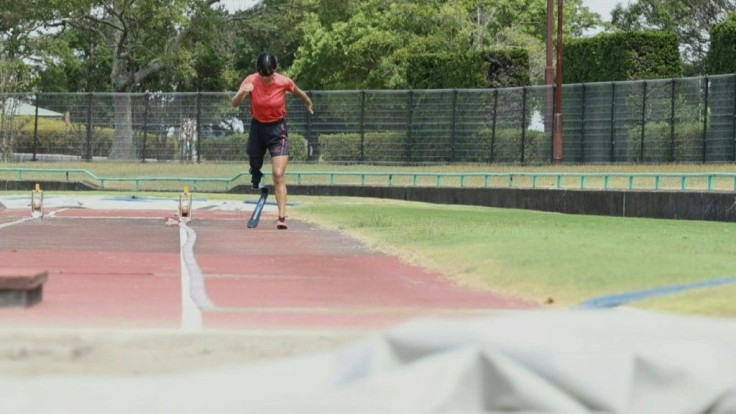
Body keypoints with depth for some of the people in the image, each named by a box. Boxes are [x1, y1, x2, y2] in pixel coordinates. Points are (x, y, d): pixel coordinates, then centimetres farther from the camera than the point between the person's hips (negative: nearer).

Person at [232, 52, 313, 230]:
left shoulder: (284, 82, -17)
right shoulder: (251, 81, -15)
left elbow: (298, 92, 6)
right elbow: (235, 104, -25)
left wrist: (308, 103, 24)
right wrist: (242, 92, -46)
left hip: (278, 130, -2)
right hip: (257, 127, 2)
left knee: (279, 175, -13)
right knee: (255, 168, 14)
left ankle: (282, 217, -19)